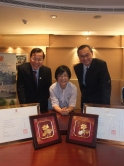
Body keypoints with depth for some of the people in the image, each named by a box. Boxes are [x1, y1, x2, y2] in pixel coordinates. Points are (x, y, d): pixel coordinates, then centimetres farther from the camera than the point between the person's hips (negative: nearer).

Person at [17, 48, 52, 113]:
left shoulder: (47, 70, -7)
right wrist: (24, 105, -21)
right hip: (27, 103, -2)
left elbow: (48, 88, 0)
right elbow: (20, 89, -14)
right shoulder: (22, 68, -13)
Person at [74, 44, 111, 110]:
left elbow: (106, 85, -26)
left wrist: (105, 105, -33)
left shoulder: (101, 64, -20)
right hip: (85, 100, 5)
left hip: (98, 100, -4)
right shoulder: (77, 67, -5)